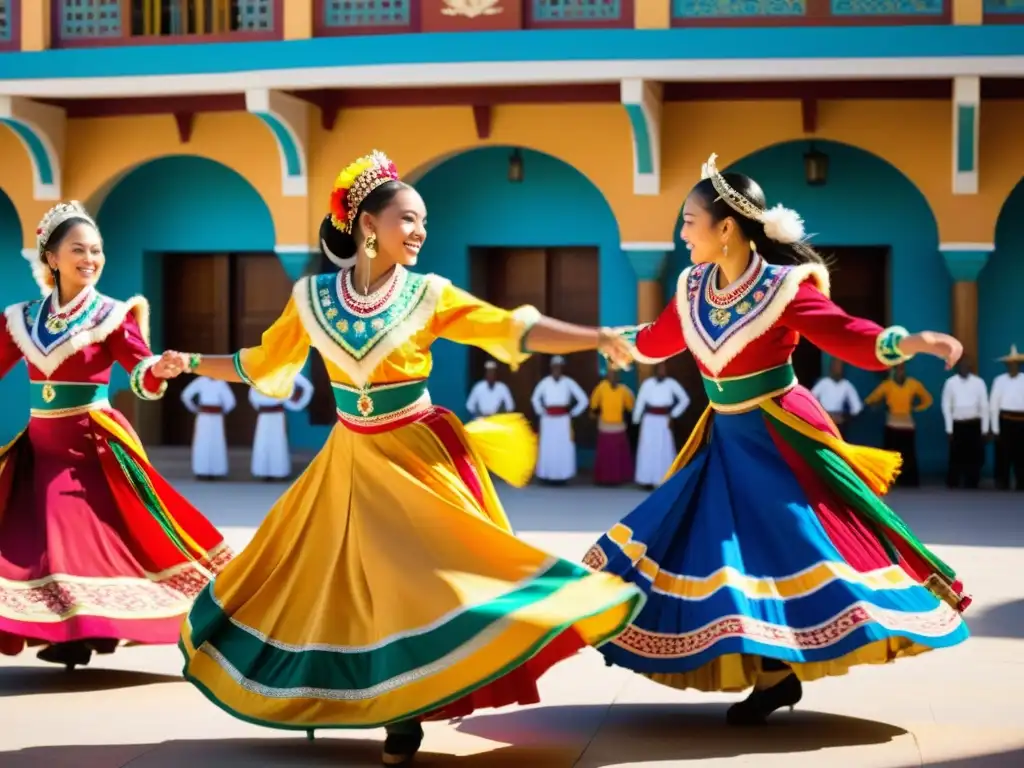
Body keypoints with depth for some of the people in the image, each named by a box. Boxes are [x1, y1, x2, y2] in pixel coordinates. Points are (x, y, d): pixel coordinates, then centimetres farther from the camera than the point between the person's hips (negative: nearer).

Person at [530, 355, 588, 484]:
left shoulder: (568, 382, -1)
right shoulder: (545, 382, 4)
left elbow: (583, 400, 2)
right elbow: (535, 398, 22)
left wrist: (573, 413, 1)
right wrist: (540, 412, 12)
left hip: (563, 420, -1)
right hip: (548, 420, 1)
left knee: (564, 448, -5)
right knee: (548, 448, -1)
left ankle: (563, 476, -1)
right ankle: (548, 476, 5)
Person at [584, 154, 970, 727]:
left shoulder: (784, 288, -18)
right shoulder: (693, 289, 1)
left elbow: (851, 337, -26)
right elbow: (657, 341, 21)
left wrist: (910, 342, -43)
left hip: (782, 440, -6)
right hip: (727, 442, 6)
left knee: (794, 545, -7)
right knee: (737, 555, 5)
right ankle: (775, 675, 14)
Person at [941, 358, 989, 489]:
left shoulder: (978, 382, -2)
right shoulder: (950, 382, -1)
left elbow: (984, 406, 0)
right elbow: (946, 406, 1)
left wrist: (985, 429, -1)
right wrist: (949, 429, -2)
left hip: (974, 425, 1)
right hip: (957, 425, -1)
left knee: (974, 458, 4)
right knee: (956, 458, 0)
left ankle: (972, 486, 14)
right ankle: (952, 487, 7)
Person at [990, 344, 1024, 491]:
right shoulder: (1000, 380, 0)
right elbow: (993, 404, 0)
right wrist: (995, 428, -4)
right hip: (1005, 420, -1)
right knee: (1003, 455, 2)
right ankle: (1002, 485, 9)